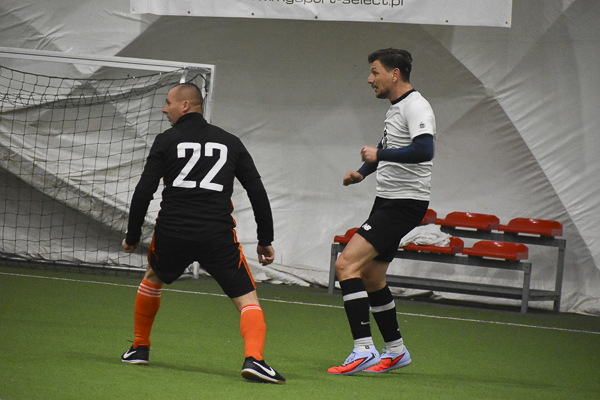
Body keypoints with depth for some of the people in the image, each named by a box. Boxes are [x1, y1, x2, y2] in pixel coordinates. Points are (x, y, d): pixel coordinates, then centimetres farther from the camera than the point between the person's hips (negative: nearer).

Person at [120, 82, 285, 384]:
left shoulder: (166, 141, 6)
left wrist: (132, 236, 12)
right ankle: (253, 358, -23)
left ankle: (139, 348, 38)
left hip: (171, 233, 0)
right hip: (218, 234, 0)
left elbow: (144, 192, 0)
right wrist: (265, 240, 19)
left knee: (153, 278, 31)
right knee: (248, 299, 2)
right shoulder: (230, 143, 14)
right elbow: (257, 192, 12)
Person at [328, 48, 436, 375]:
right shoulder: (395, 107, 16)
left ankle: (364, 351, -22)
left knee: (346, 264, -20)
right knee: (370, 276, 18)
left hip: (405, 202, -11)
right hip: (387, 201, 11)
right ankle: (395, 351, 31)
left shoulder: (415, 106, -15)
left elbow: (424, 151, -30)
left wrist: (379, 155, -22)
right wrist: (362, 171, 16)